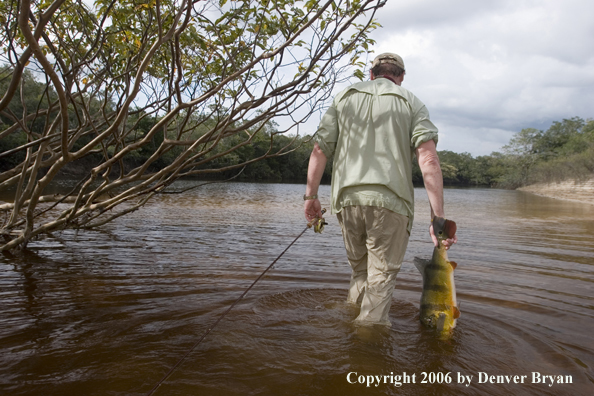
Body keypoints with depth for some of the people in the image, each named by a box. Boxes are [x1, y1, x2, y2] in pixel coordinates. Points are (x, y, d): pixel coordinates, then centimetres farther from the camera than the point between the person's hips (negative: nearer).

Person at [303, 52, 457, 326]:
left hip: (347, 198, 3)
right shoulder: (411, 103, 9)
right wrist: (438, 217, -9)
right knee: (381, 276, 7)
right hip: (389, 201, -3)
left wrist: (310, 195, 15)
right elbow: (428, 159, -6)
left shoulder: (344, 98, 16)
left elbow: (319, 150, 8)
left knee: (359, 269, 22)